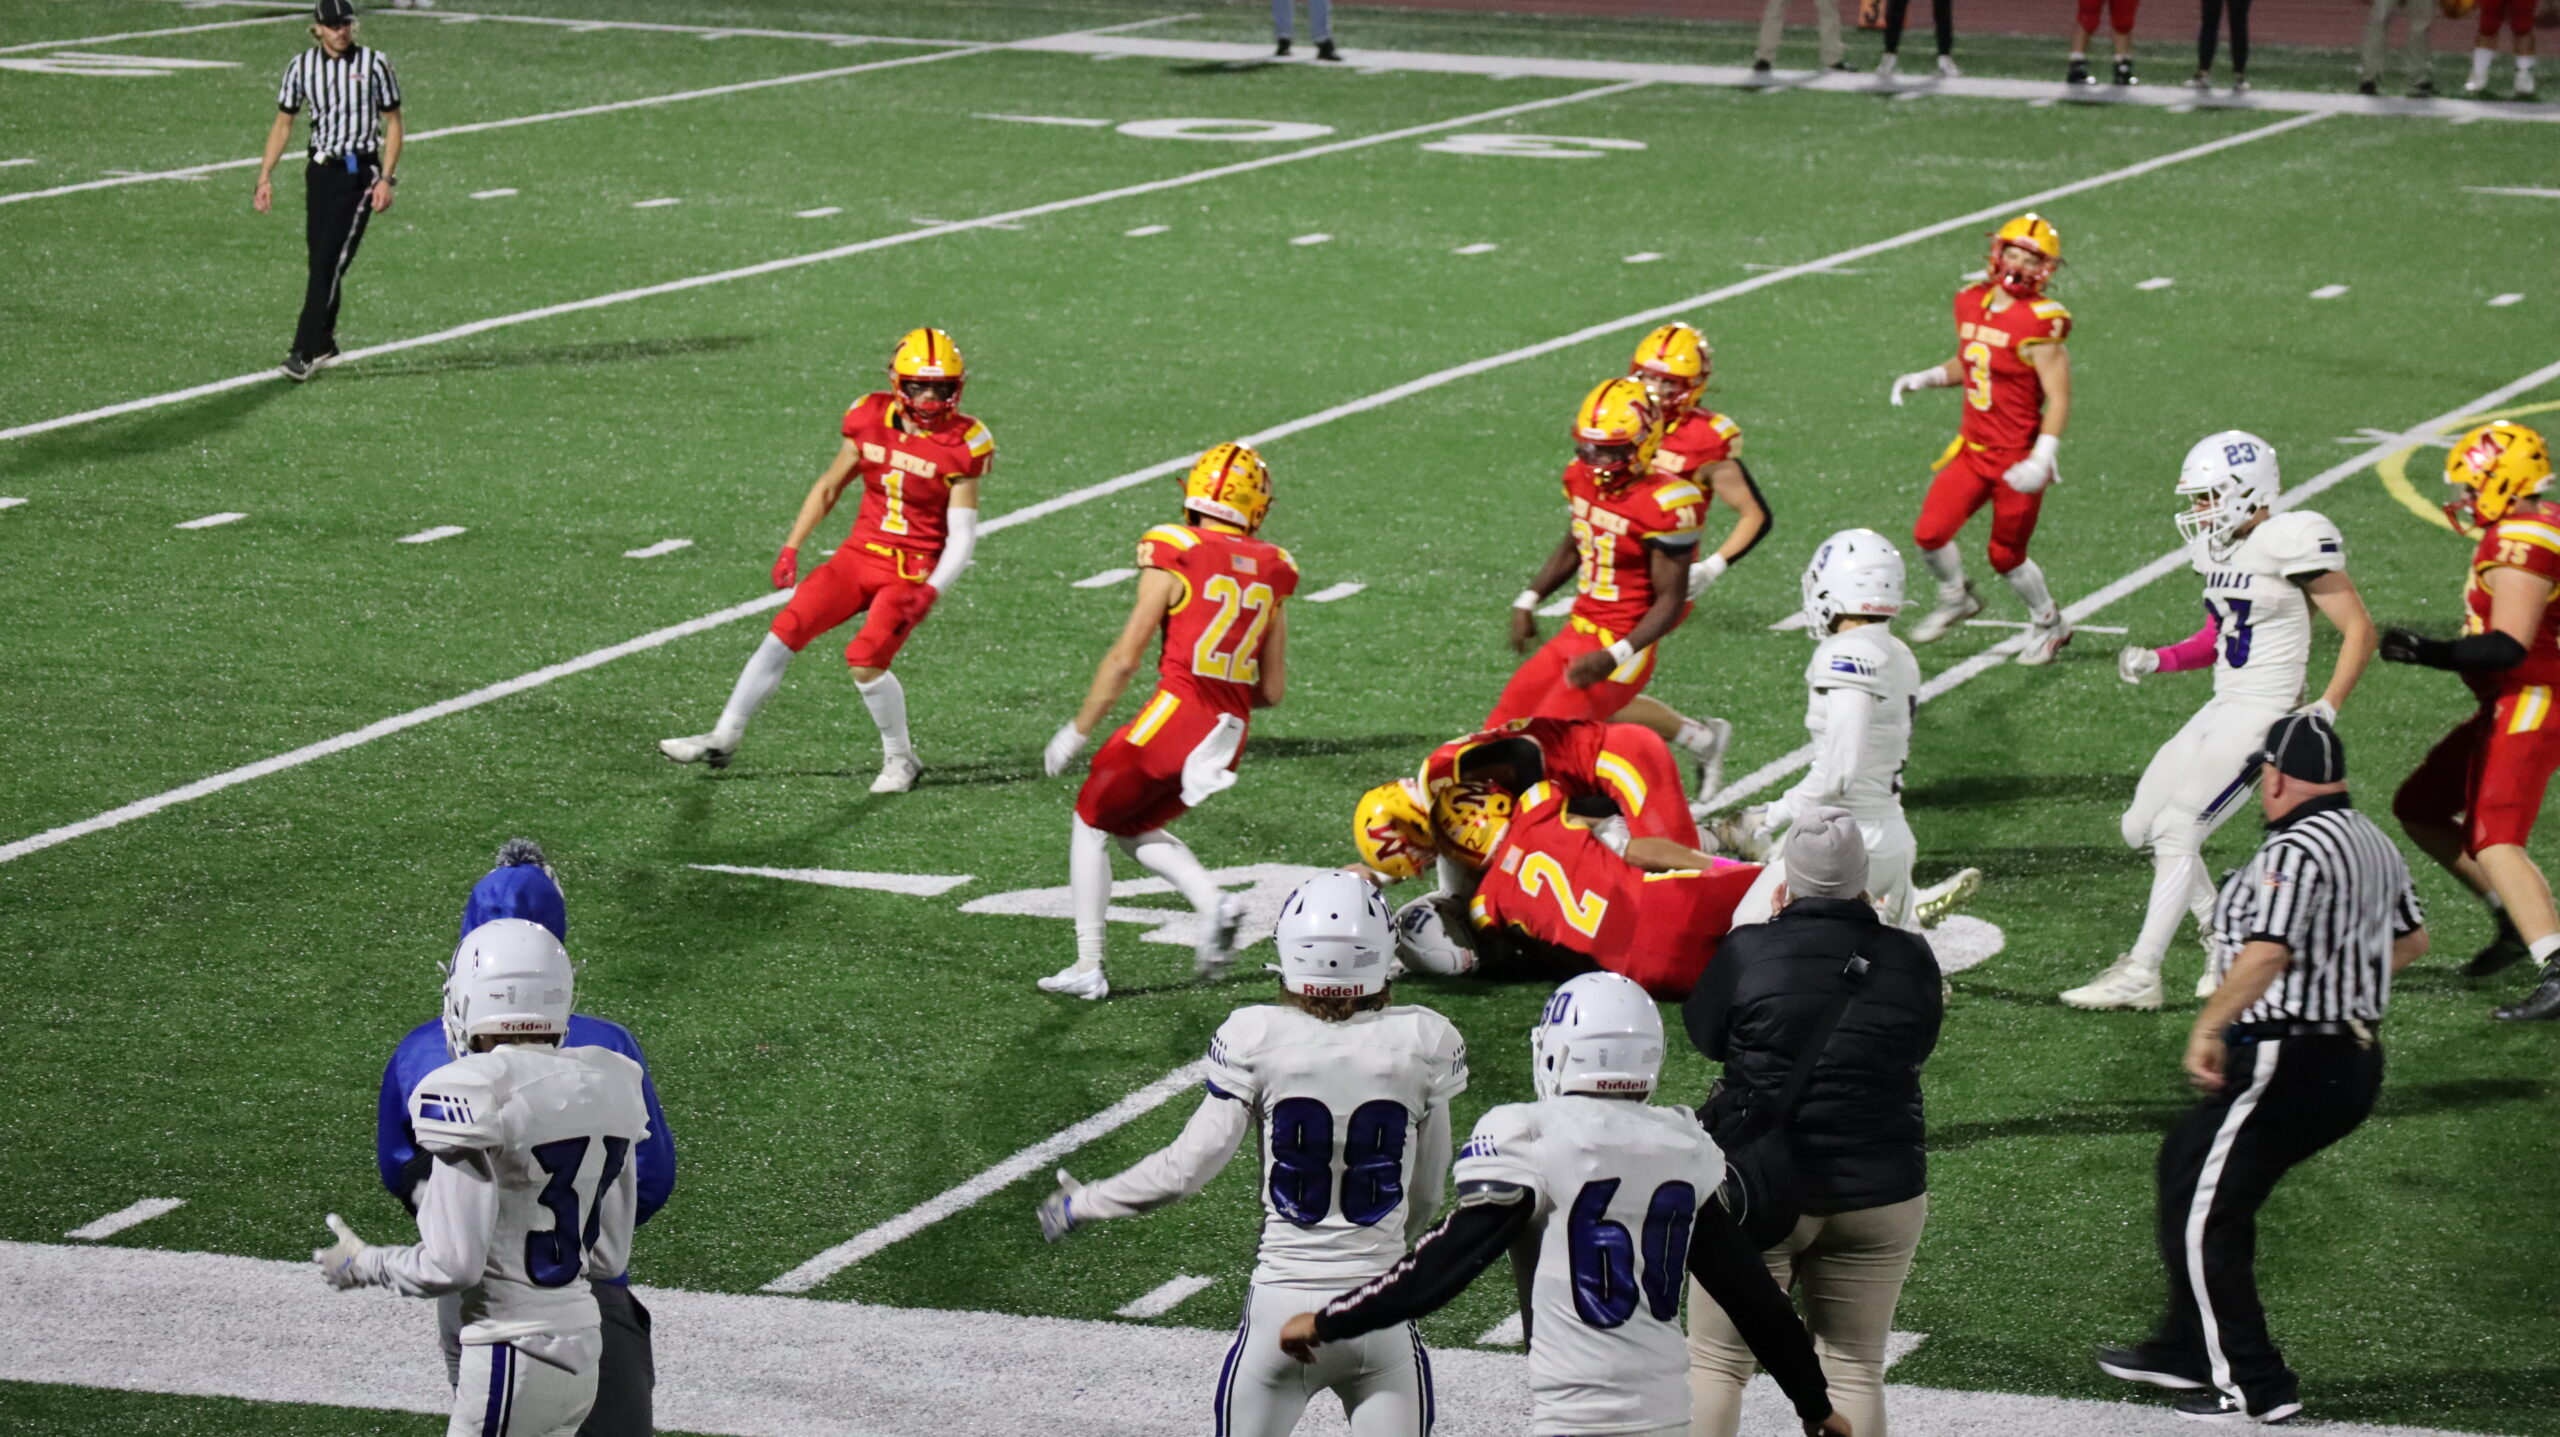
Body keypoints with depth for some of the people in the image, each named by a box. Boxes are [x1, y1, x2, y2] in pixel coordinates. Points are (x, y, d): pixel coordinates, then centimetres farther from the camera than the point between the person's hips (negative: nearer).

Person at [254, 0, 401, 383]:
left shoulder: (373, 63, -5)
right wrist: (265, 177, 4)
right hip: (320, 171, 4)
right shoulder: (302, 66, 3)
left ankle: (306, 351, -12)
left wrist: (387, 179, -8)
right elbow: (283, 122, 11)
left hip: (359, 171, -4)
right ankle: (323, 343, 20)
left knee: (329, 262, -11)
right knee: (320, 262, 7)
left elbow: (393, 122, 0)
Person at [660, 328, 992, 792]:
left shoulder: (960, 446, -13)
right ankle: (723, 739, 5)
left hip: (913, 573, -4)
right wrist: (791, 548, 6)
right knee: (785, 632, -6)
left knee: (866, 663, -20)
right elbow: (829, 487, 11)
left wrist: (930, 593, -24)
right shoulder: (871, 419, -2)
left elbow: (963, 535, -12)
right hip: (859, 555, 4)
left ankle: (900, 758, 6)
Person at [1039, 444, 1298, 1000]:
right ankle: (1214, 901, 0)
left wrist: (1078, 730, 1)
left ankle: (1087, 968, 10)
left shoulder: (1175, 557, -6)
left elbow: (1126, 658, -7)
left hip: (1175, 717, -5)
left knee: (1091, 823, 15)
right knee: (1135, 826, 25)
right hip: (1231, 734, 5)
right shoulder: (1271, 572, 8)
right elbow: (1273, 690, 11)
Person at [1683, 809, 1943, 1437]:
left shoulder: (1749, 953, -13)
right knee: (1853, 1369, 10)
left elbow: (1706, 1034, 3)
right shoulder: (1911, 961, -4)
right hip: (1881, 1191, 2)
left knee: (1716, 1361, 9)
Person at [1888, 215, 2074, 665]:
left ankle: (2049, 624, 31)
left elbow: (2059, 399, -18)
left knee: (2006, 556, 6)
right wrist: (1922, 379, 4)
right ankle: (1956, 598, 26)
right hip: (1972, 449, 6)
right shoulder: (1972, 304, 4)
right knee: (1930, 534, -4)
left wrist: (2041, 460, -26)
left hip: (2017, 458, -6)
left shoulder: (2039, 323, -18)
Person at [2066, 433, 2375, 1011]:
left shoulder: (2291, 541, -15)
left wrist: (2328, 707, -20)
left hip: (2265, 715, -10)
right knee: (2143, 826, 11)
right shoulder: (2220, 549, 11)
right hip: (2222, 708, 10)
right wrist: (2157, 660, 7)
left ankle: (2141, 975, -8)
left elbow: (2359, 630, -12)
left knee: (2177, 831, -12)